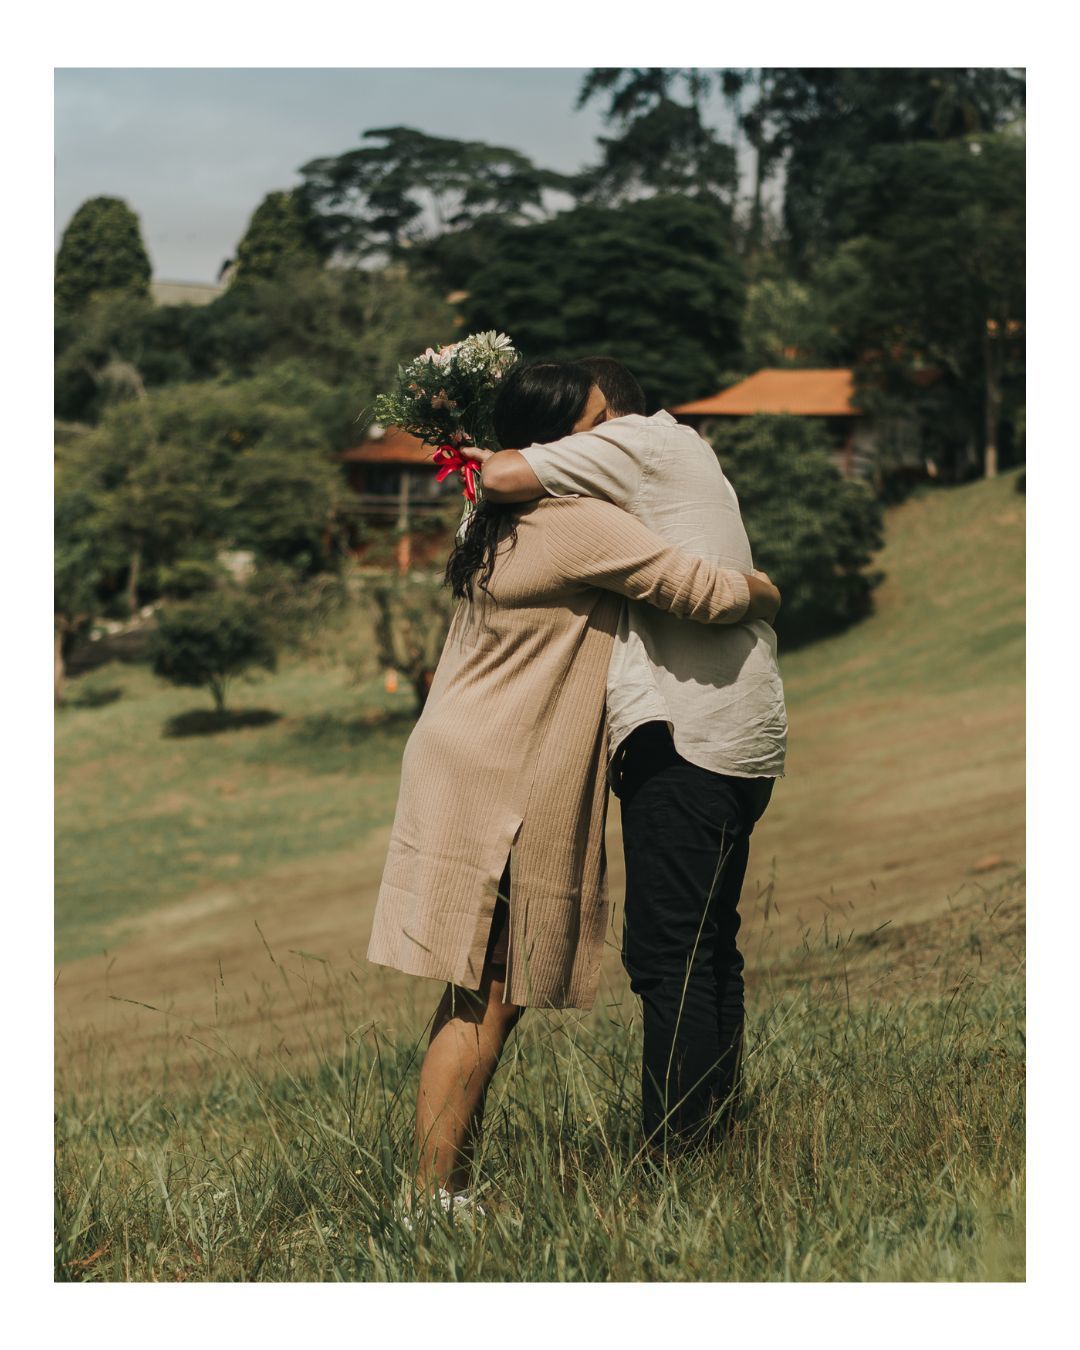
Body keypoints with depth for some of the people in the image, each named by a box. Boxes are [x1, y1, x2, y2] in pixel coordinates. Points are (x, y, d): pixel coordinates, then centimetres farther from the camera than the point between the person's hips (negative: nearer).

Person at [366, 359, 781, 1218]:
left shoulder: (511, 522, 14)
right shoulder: (577, 522, -15)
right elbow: (704, 591, -15)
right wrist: (766, 595, 5)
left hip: (495, 783, 10)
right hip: (492, 791, -10)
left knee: (487, 996, 11)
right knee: (484, 1002, -7)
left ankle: (447, 1187, 16)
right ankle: (434, 1198, -3)